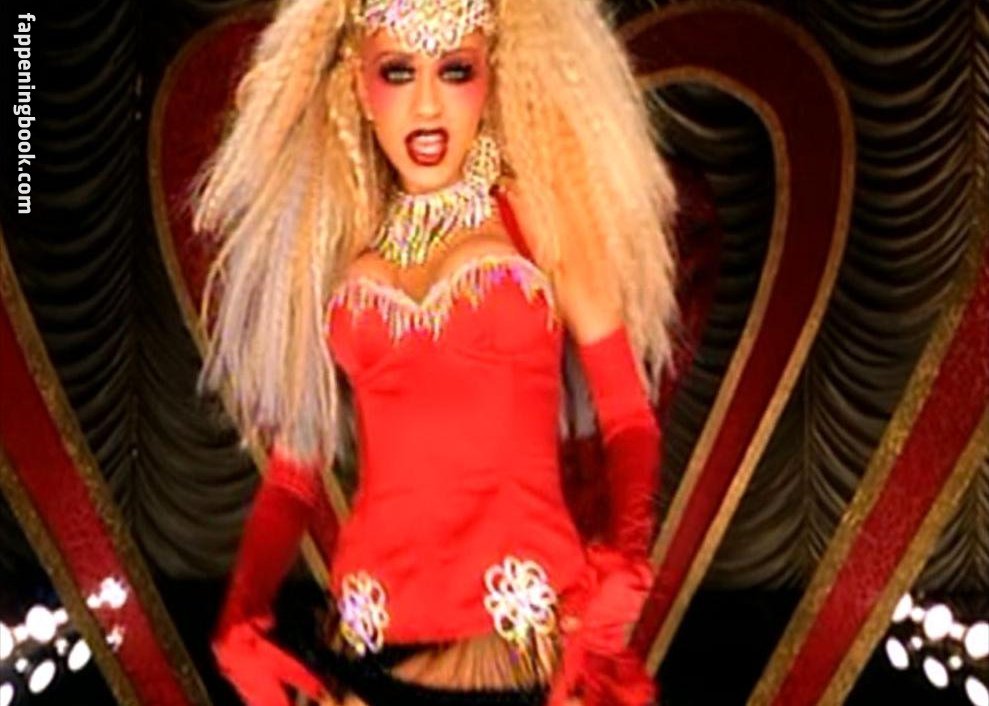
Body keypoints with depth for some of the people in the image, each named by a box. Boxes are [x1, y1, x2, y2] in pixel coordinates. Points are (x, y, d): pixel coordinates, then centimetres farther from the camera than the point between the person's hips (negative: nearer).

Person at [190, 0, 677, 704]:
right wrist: (241, 619, -5)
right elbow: (295, 461, 9)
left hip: (531, 634, -2)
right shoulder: (333, 247, 8)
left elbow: (628, 418, -2)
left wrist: (622, 565, -20)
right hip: (376, 643, 3)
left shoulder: (541, 212, 2)